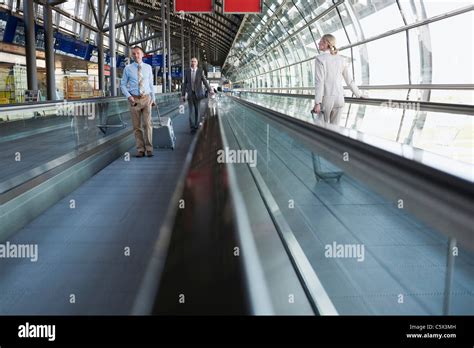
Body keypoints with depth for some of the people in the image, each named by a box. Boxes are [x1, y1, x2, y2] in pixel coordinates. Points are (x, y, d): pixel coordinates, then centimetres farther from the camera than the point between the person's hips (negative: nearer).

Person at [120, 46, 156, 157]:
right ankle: (140, 150, 10)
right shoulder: (128, 68, 2)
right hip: (134, 99, 0)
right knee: (137, 126, 2)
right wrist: (128, 96, -9)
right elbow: (122, 85, 5)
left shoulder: (148, 67, 7)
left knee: (148, 124, -7)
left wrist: (153, 98, 11)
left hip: (146, 98, 0)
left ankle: (149, 149, 1)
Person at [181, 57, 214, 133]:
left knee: (197, 111, 7)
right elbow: (185, 83, 2)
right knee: (190, 111, -9)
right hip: (190, 94, 0)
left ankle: (196, 125, 20)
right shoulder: (187, 71, 0)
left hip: (198, 94, 0)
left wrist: (210, 90, -26)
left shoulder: (200, 71, -4)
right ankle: (192, 127, -9)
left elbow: (205, 82, -10)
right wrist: (183, 95, -1)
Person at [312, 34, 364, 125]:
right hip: (339, 98, 4)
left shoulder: (320, 58, -4)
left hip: (325, 98, -4)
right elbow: (350, 81, 11)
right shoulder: (341, 59, 9)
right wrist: (359, 95, 21)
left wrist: (317, 103, -16)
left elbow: (319, 81, -12)